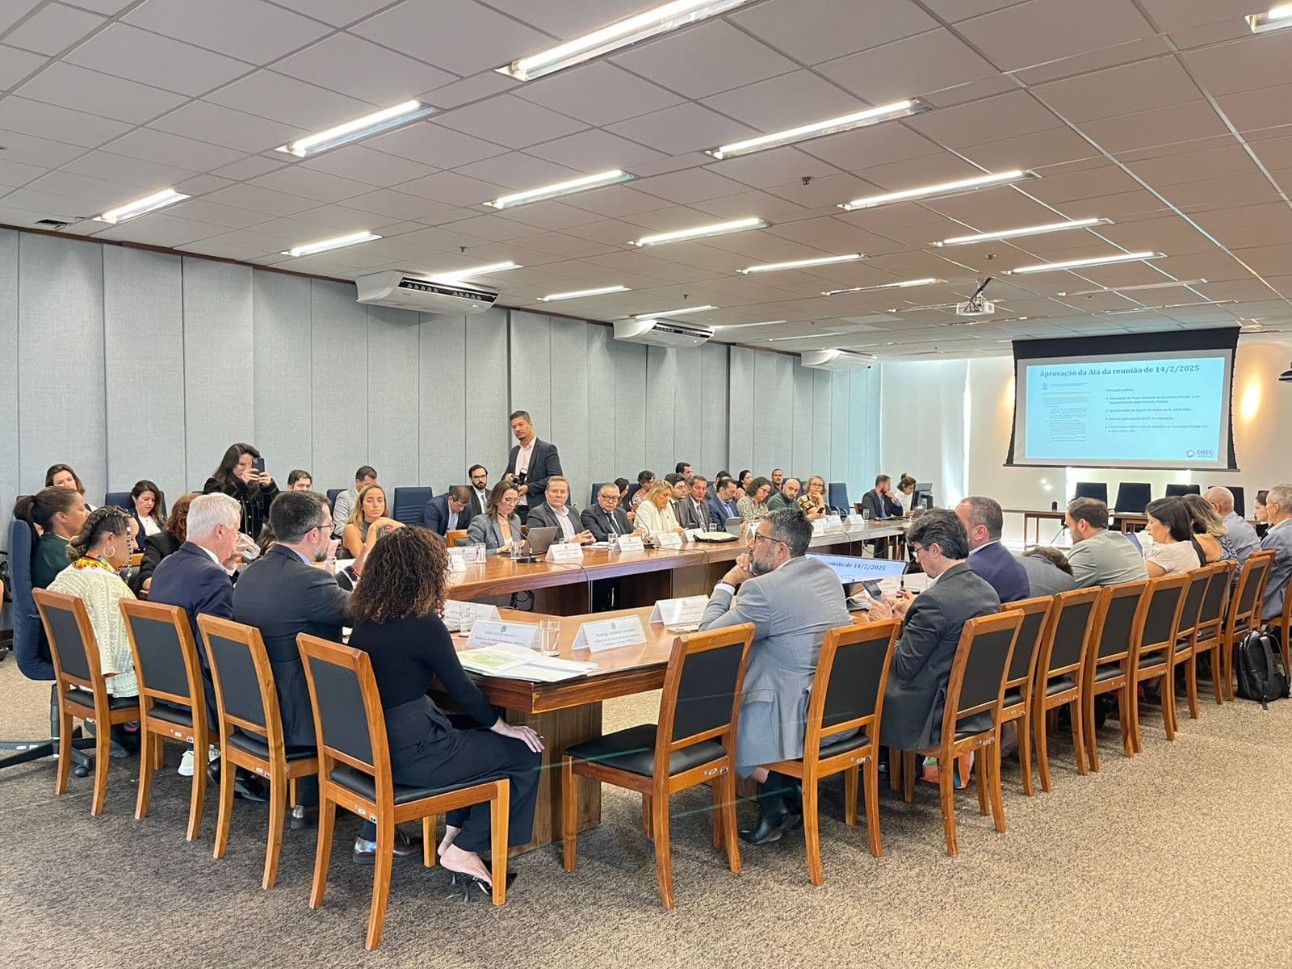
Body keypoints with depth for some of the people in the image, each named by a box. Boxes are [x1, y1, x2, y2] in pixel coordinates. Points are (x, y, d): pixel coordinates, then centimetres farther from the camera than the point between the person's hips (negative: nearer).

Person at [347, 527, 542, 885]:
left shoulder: (365, 620, 2)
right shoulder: (423, 625, -20)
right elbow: (461, 689, -10)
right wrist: (505, 728, 4)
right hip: (409, 755, -8)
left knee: (470, 729, 28)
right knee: (526, 753, 4)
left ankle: (452, 833, 25)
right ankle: (463, 849, 9)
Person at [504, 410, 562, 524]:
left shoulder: (547, 449, -3)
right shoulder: (514, 451, 18)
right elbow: (508, 474, 27)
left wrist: (529, 487, -16)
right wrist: (506, 478, 2)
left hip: (538, 511, -5)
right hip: (515, 510, 5)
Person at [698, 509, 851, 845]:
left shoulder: (763, 589, -18)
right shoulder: (826, 573, 7)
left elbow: (707, 635, -10)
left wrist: (727, 583, 3)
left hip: (804, 717, -9)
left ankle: (777, 802, 13)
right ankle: (785, 796, 23)